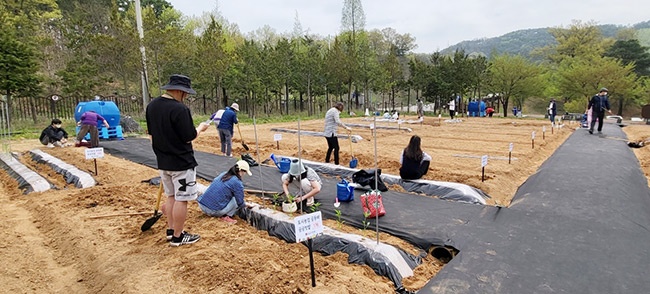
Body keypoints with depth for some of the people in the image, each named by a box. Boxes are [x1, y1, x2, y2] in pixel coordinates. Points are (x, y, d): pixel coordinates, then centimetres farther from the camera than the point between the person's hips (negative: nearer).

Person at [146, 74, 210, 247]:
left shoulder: (151, 106, 6)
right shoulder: (179, 109, -22)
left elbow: (152, 133, 13)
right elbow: (189, 137, -17)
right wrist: (200, 128, 1)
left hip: (163, 161, 9)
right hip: (181, 162, -9)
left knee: (170, 196, 20)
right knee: (181, 199, 2)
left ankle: (171, 231, 29)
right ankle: (178, 237, 12)